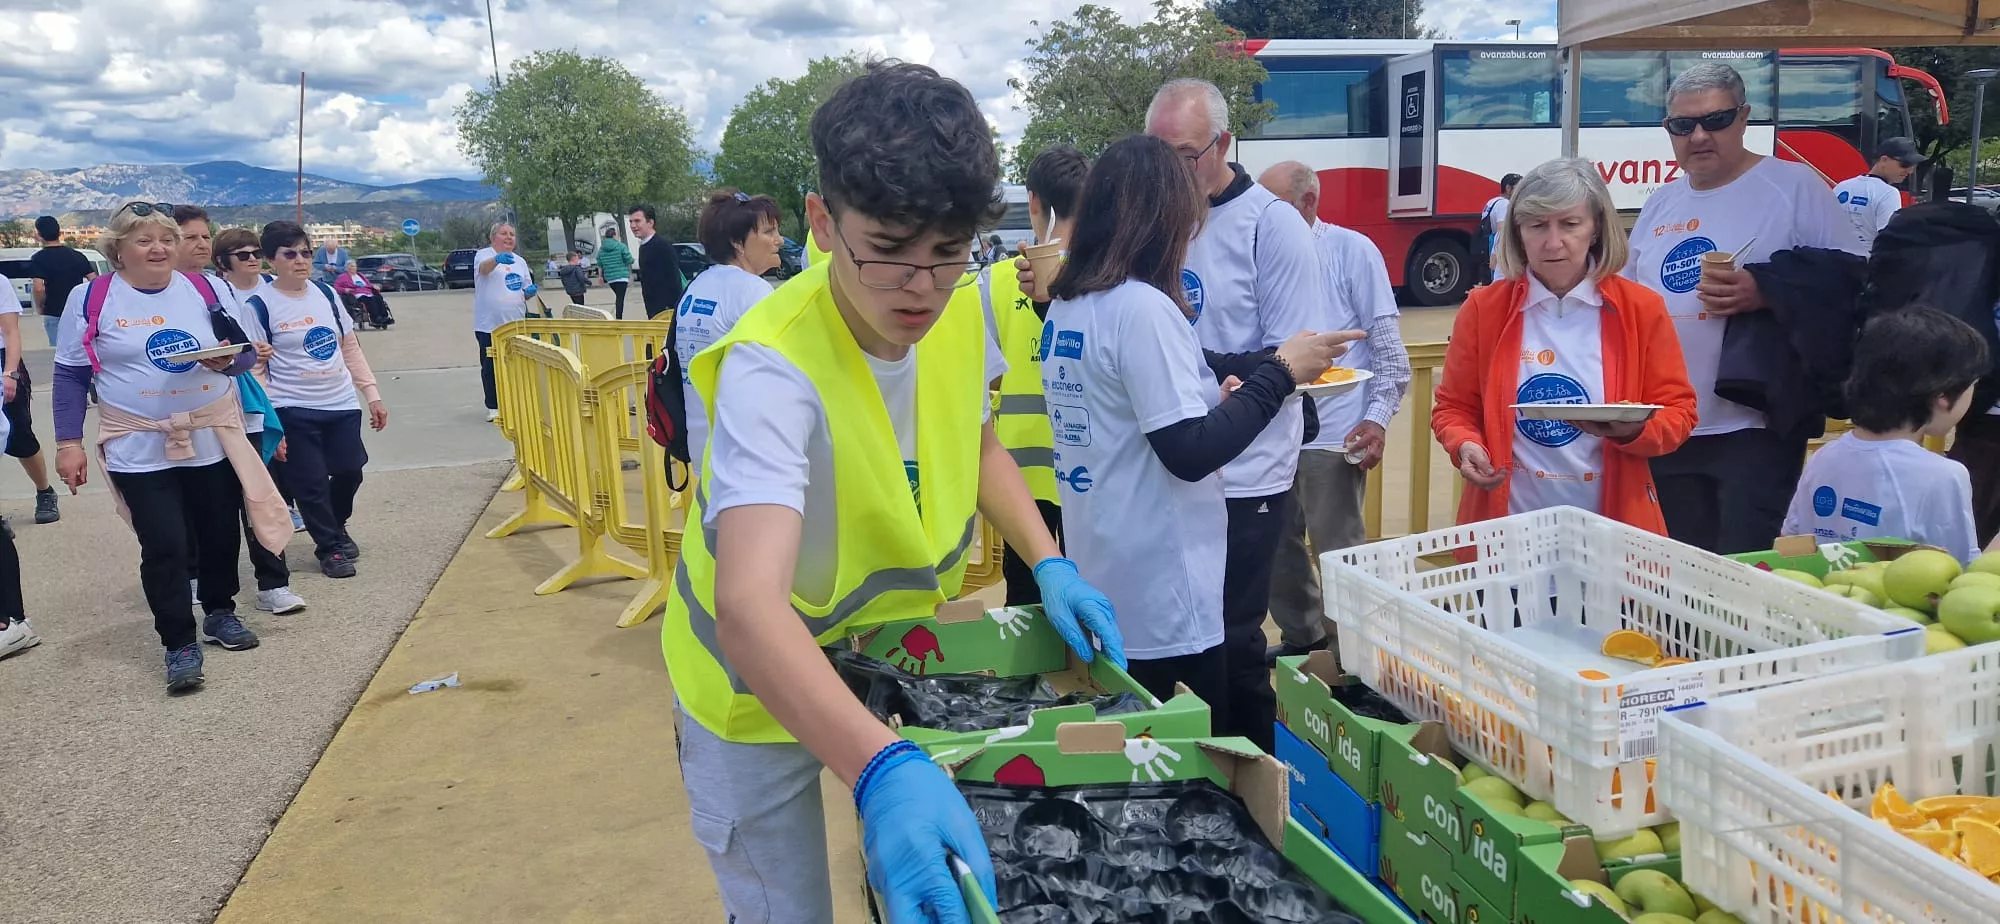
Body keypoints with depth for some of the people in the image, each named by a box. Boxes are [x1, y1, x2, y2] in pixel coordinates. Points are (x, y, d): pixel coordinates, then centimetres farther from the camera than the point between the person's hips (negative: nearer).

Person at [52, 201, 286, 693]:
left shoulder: (202, 289, 3)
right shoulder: (91, 297, -4)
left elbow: (245, 353, 8)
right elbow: (70, 375, 0)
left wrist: (227, 359, -16)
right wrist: (69, 443, -5)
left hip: (213, 439, 3)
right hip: (140, 448, -3)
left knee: (220, 535, 13)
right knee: (164, 547, -7)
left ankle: (221, 614, 35)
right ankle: (180, 645, 5)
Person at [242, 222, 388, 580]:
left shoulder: (325, 293, 7)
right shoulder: (260, 305, -8)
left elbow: (350, 348, 13)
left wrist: (372, 395, 9)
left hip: (343, 404, 5)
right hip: (294, 412, -5)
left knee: (350, 472, 10)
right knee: (311, 484, 1)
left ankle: (337, 528, 37)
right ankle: (329, 547, 21)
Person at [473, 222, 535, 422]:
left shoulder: (519, 261, 17)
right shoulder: (484, 254, -1)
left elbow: (526, 292, 23)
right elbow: (483, 268, -25)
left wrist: (530, 292, -2)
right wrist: (497, 259, -47)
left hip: (516, 324, 4)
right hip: (488, 324, -4)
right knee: (490, 367, 1)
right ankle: (493, 407, 9)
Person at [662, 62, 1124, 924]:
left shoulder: (960, 314, -14)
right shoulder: (773, 371, -34)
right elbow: (750, 607, -48)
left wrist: (1048, 563, -7)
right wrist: (885, 769, -62)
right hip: (768, 683, -5)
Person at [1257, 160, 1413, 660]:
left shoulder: (1352, 251, -4)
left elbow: (1388, 344, -5)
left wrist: (1379, 417, -14)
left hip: (1332, 431, -5)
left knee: (1339, 552, 1)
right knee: (1278, 547, 14)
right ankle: (1301, 637, 31)